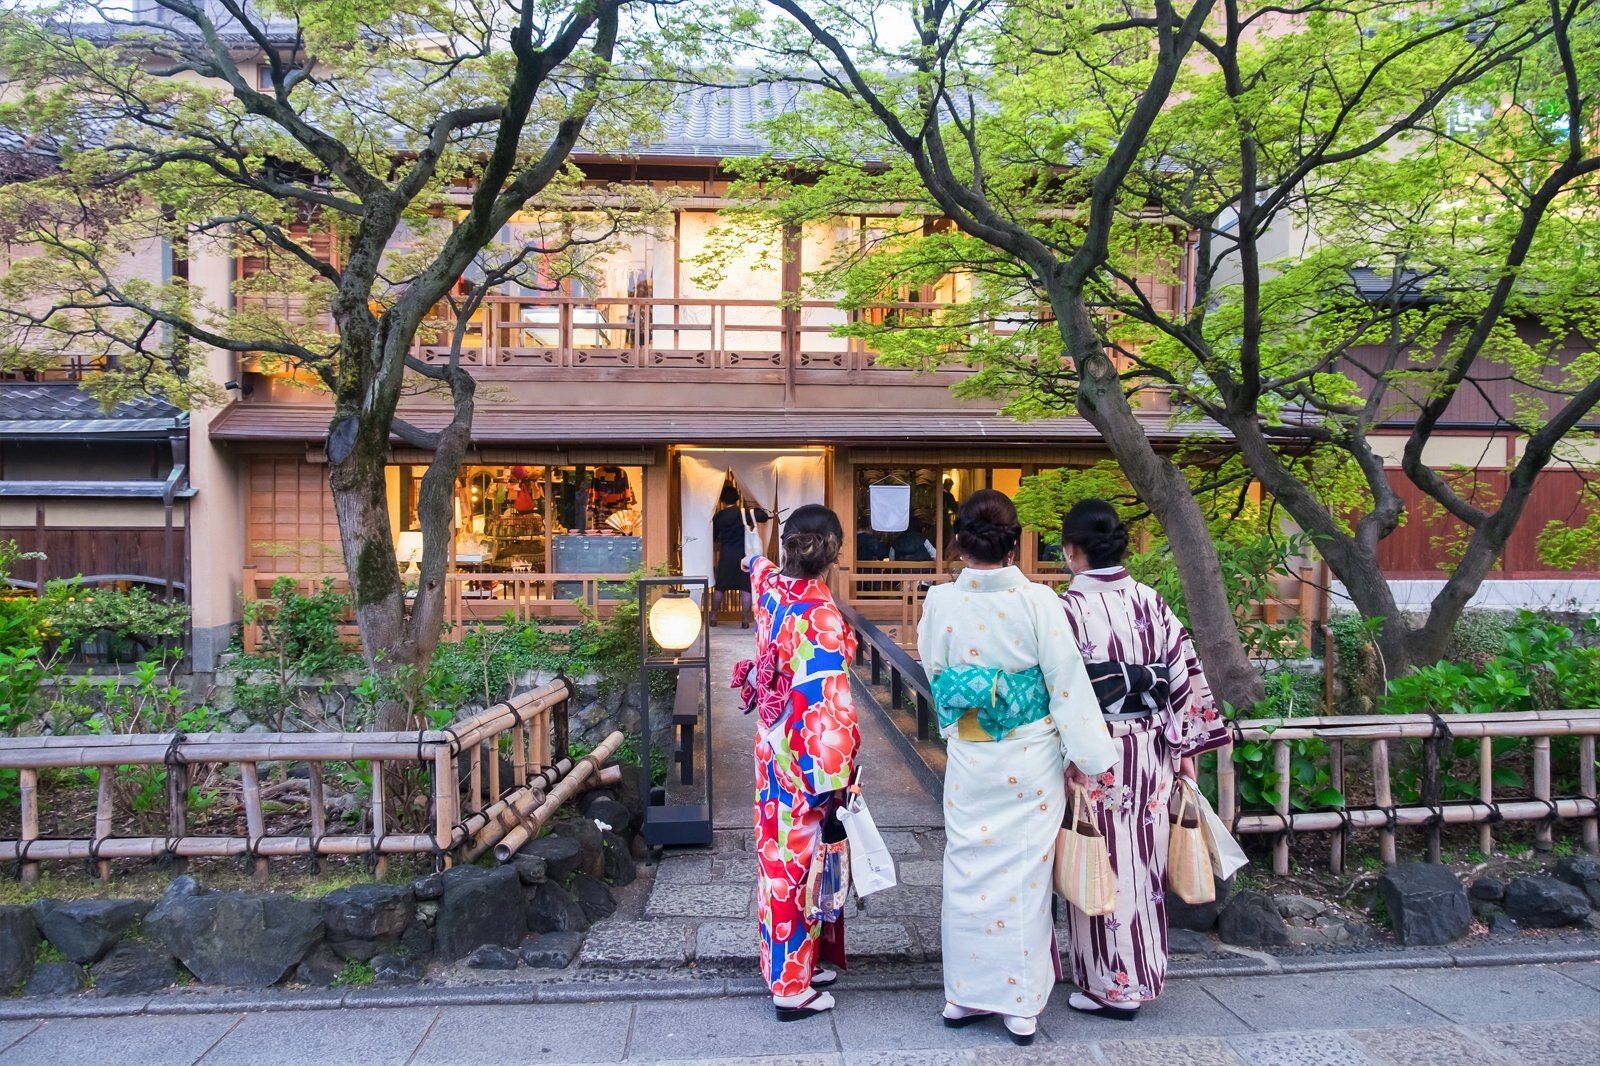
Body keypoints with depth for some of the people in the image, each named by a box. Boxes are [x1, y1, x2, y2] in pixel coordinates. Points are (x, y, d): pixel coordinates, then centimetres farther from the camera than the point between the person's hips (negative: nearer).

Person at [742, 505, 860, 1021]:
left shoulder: (771, 590, -2)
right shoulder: (820, 613, -24)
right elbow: (827, 702, -26)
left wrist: (756, 561, 50)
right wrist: (835, 776, -22)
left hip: (774, 746, 8)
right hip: (808, 757, -8)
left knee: (781, 854, 18)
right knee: (802, 860, 3)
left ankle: (790, 962, 34)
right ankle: (793, 985, 15)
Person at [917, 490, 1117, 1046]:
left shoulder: (940, 602, -8)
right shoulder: (1038, 600, -14)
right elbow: (1068, 683, -11)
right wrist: (1091, 758, -3)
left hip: (967, 760, 2)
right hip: (1030, 761, -1)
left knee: (968, 871, 14)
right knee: (1024, 874, 9)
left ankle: (964, 994, 27)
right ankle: (1021, 1005, 20)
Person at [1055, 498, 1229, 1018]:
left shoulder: (1068, 608, -13)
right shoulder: (1151, 601, 2)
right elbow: (1185, 674, 4)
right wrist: (1187, 746, 10)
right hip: (1150, 750, 5)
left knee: (1105, 866, 6)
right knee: (1142, 860, 16)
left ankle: (1111, 986, 17)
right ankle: (1144, 973, 30)